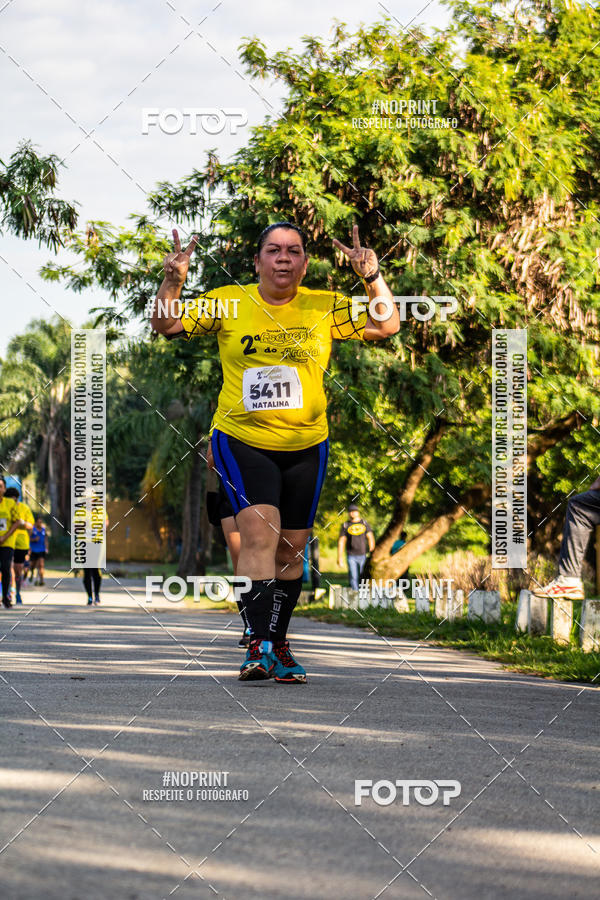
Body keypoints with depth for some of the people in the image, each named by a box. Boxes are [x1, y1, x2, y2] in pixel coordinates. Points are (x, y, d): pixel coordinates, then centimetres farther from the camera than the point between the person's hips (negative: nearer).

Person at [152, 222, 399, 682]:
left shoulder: (325, 308, 2)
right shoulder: (228, 302, 0)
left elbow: (386, 325, 1)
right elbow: (166, 325, 2)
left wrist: (373, 277, -14)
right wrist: (173, 281, -16)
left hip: (306, 446, 3)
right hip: (242, 441, -3)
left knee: (290, 548, 9)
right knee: (258, 528, -22)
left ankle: (278, 646, 24)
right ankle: (260, 644, -27)